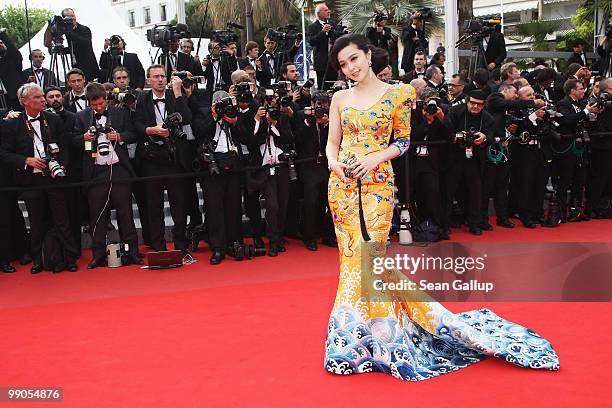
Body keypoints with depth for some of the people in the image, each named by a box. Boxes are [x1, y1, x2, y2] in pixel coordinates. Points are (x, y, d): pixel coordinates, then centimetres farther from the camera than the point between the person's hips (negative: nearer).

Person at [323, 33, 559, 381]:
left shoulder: (397, 94, 0)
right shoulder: (340, 98, 10)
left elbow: (403, 141, 3)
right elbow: (332, 143, 12)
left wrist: (375, 158, -13)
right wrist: (333, 163, -10)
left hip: (377, 183, -4)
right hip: (342, 184, 4)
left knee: (368, 254, -7)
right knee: (352, 255, 7)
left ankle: (375, 335, 9)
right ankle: (357, 330, 22)